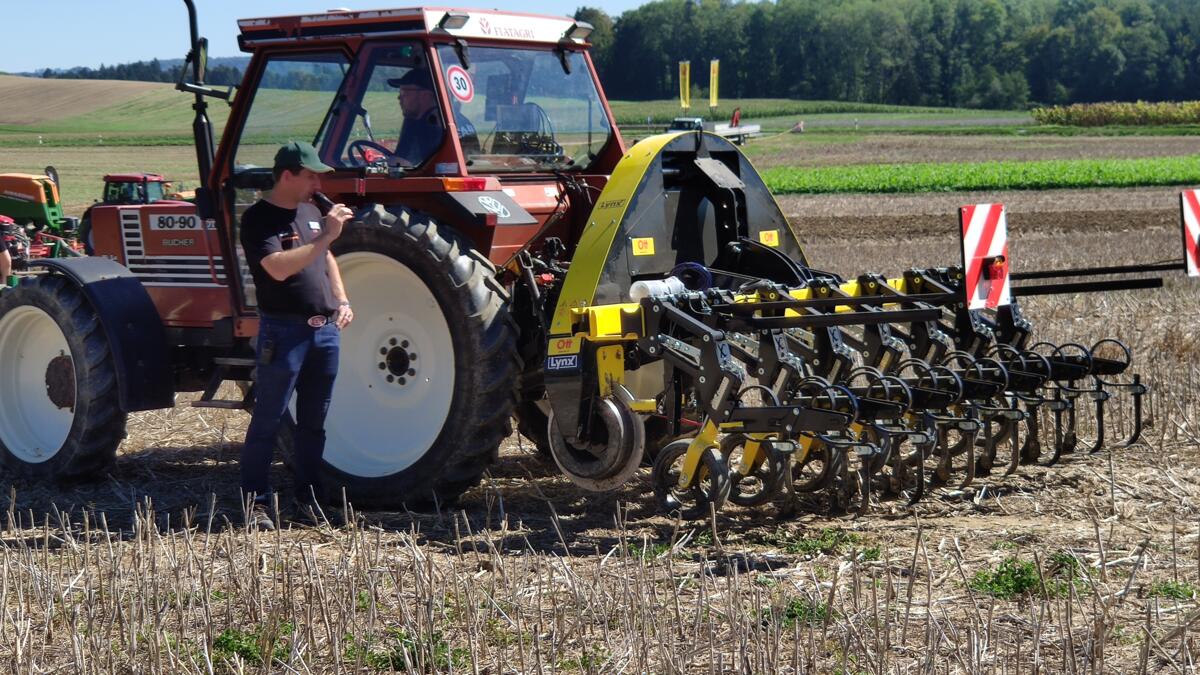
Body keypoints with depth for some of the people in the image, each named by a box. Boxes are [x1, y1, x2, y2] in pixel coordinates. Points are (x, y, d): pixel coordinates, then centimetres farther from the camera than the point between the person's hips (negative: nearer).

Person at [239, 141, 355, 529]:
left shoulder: (310, 212, 15)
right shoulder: (259, 219, -11)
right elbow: (278, 267, -26)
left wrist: (341, 300, 14)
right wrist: (325, 236, -26)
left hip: (324, 329, 8)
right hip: (284, 332, -8)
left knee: (314, 421, 12)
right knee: (268, 420, -4)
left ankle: (307, 497, 21)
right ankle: (255, 501, 2)